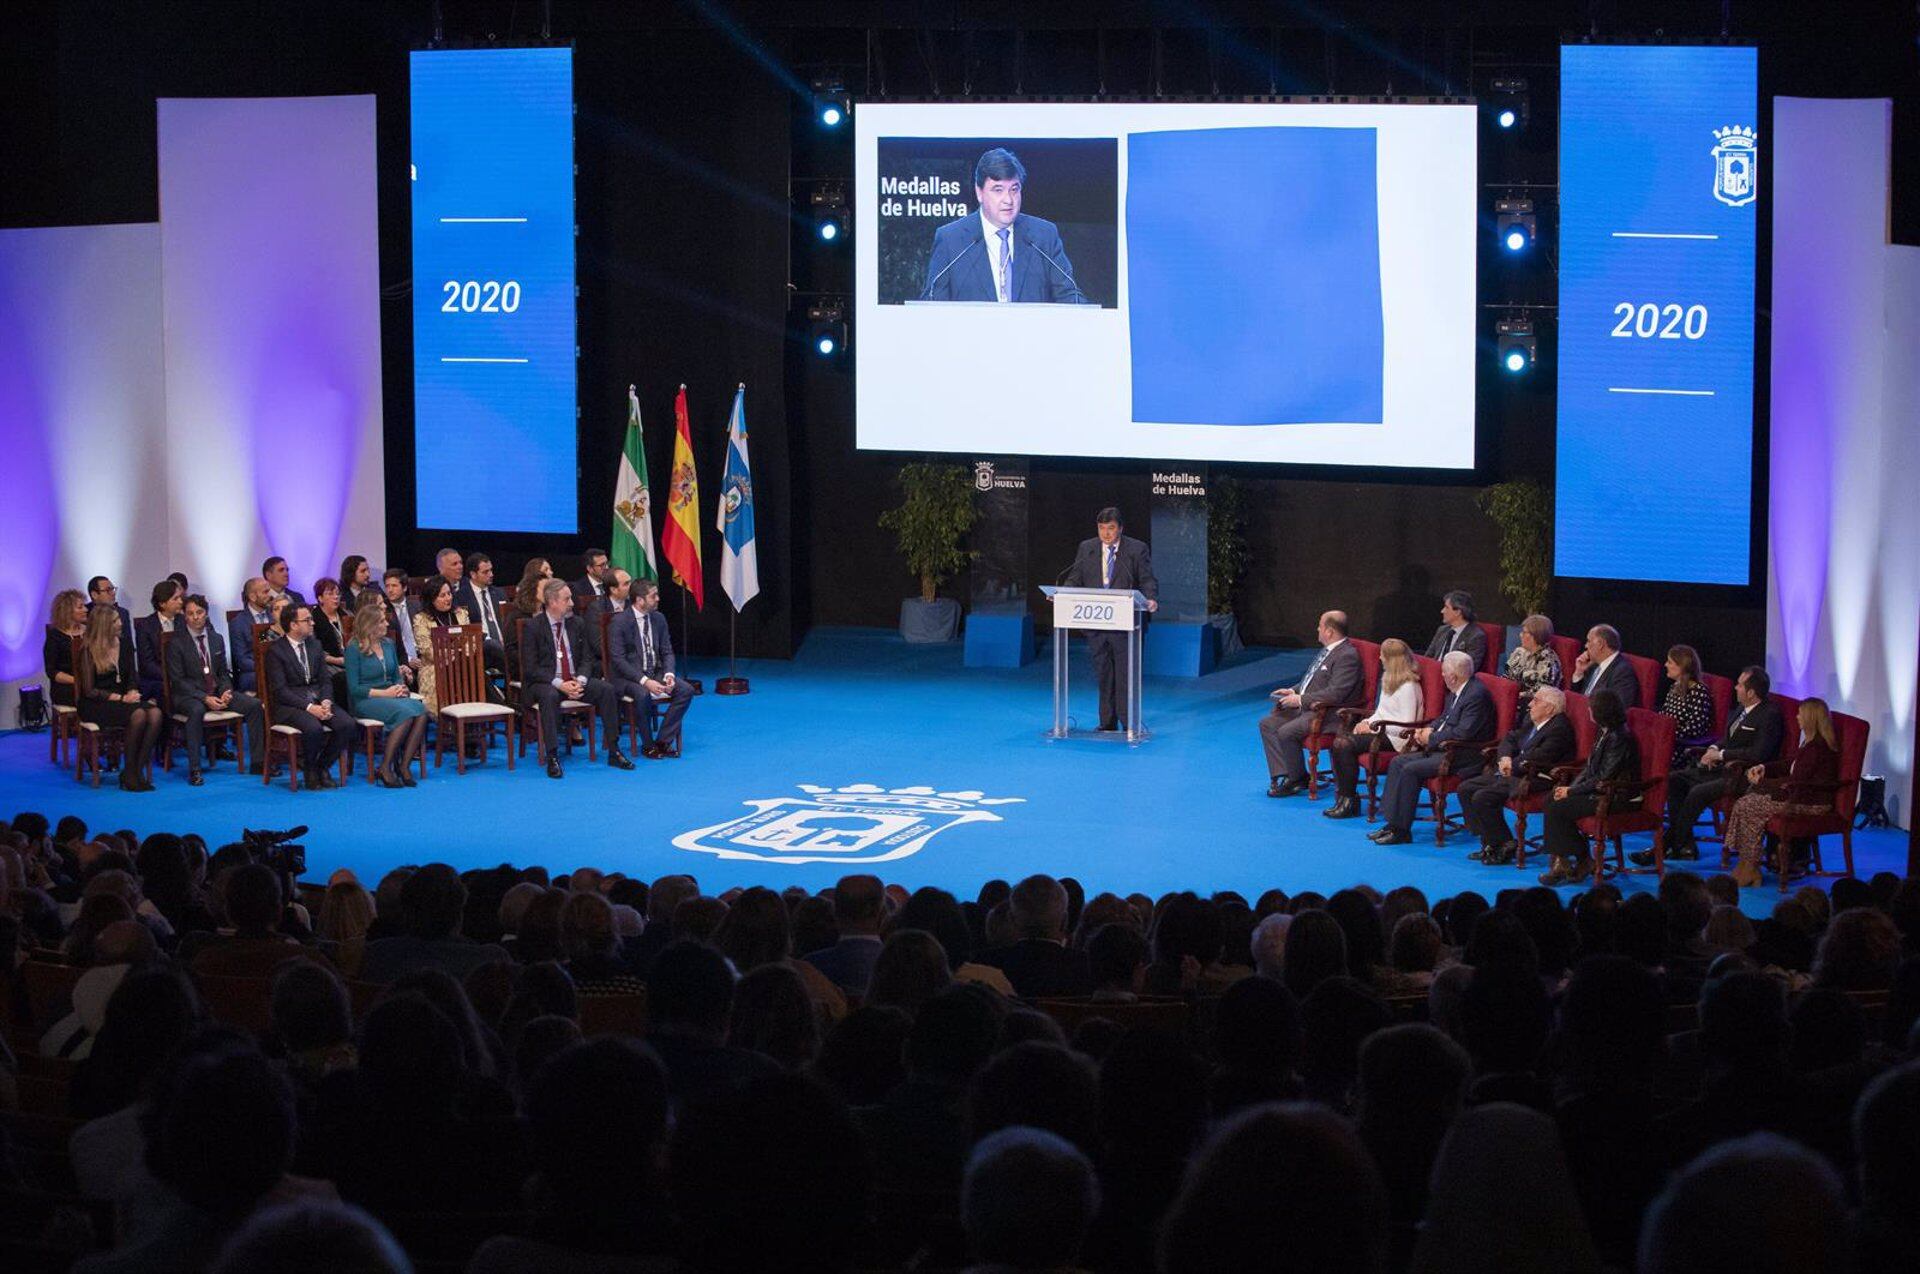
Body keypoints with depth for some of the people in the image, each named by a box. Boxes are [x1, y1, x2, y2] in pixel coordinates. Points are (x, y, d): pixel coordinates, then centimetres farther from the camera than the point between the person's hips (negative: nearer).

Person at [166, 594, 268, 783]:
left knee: (255, 705, -15)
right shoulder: (176, 643, -4)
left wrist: (226, 692, -6)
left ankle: (258, 762, -8)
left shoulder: (216, 639, 13)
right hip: (189, 696, -5)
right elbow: (178, 680, -9)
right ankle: (194, 770, -37)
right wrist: (204, 698, -20)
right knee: (197, 710, -40)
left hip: (217, 693, 5)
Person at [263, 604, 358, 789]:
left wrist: (326, 702, -9)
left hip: (318, 701, 6)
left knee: (348, 725, -21)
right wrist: (309, 707, -21)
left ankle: (322, 767, -1)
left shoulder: (315, 645, 15)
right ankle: (310, 771, -7)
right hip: (291, 705, -6)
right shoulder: (275, 651, -4)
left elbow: (325, 680, 13)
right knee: (314, 728, -36)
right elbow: (280, 690, -11)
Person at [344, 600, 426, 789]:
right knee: (405, 713, -33)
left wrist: (401, 687, -3)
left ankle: (404, 766, -25)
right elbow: (353, 688, -9)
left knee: (421, 710, -26)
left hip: (390, 697, 6)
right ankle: (385, 768, -26)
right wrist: (383, 693, -16)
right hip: (365, 701, -6)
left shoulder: (387, 644, 15)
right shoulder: (354, 649, -5)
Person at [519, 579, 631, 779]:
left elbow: (587, 658, 10)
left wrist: (580, 680, -12)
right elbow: (530, 668, -11)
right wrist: (559, 684, -22)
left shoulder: (576, 623, 8)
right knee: (550, 696, -38)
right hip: (545, 683, -5)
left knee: (607, 689, -19)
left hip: (575, 681, 5)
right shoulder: (533, 627, -8)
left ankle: (614, 752, -13)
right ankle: (552, 758, -36)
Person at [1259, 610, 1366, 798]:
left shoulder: (1347, 656, -18)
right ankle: (1281, 776, -2)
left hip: (1331, 715, -11)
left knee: (1286, 732, -25)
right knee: (1267, 723, 2)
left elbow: (1335, 693, -25)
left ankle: (1298, 779, -6)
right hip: (1308, 707, 11)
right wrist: (1293, 691, 9)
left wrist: (1301, 700, -21)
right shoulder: (1326, 651, 14)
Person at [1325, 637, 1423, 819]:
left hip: (1394, 737, -9)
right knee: (1339, 741, -13)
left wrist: (1373, 727, -15)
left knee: (1345, 745, -24)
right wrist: (1367, 722, 2)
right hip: (1379, 730, 10)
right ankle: (1343, 795, -15)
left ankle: (1349, 801, -13)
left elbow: (1406, 726, -18)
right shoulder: (1389, 680, 17)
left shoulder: (1408, 687, -14)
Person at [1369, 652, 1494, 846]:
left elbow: (1462, 733, -25)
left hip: (1462, 757, -10)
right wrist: (1428, 730, 1)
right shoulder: (1456, 691, 11)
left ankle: (1401, 831, -14)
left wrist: (1431, 738, -14)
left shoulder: (1477, 695, -20)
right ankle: (1392, 824, 0)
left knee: (1410, 770, -21)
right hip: (1443, 749, 10)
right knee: (1398, 763, 2)